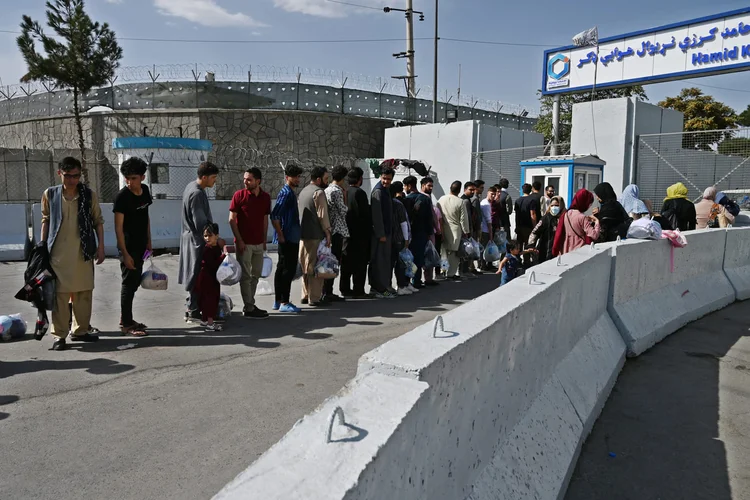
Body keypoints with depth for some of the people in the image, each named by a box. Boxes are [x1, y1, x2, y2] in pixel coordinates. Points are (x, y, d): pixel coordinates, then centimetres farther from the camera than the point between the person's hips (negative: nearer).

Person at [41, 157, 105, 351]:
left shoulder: (89, 195, 0)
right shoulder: (50, 194, 1)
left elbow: (98, 221, 5)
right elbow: (46, 221, 9)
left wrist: (100, 246, 1)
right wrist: (42, 246, 6)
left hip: (83, 252, 1)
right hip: (58, 253, -1)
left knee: (84, 293, 8)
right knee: (60, 294, 0)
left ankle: (80, 330, 22)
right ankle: (59, 335, 8)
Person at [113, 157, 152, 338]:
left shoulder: (145, 190, 3)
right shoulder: (122, 196, -17)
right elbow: (118, 227, -18)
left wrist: (148, 241, 14)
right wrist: (125, 253, -21)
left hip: (140, 245, 7)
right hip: (128, 247, -7)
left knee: (134, 282, 15)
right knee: (129, 283, -2)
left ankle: (125, 318, 27)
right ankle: (126, 324, 7)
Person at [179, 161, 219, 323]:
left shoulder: (191, 186, 9)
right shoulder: (197, 194, -22)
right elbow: (201, 224, -24)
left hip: (191, 237, 10)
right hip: (197, 240, -10)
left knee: (195, 276, 16)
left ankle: (192, 307, 26)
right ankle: (194, 312, 6)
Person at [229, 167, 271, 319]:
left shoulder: (266, 197, 4)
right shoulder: (239, 195, -7)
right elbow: (232, 219, -7)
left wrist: (264, 240, 9)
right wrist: (239, 240, -13)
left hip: (259, 243, 5)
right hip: (244, 243, -5)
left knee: (255, 275, 13)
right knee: (245, 276, 0)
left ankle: (250, 305, 25)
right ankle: (248, 309, 6)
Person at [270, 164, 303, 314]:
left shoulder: (290, 193, 17)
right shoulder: (286, 193, -14)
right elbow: (274, 216, -22)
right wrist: (281, 235, -18)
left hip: (289, 239, 10)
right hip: (288, 239, -10)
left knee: (282, 269, 13)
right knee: (288, 270, -7)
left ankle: (278, 301, 20)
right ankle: (284, 303, -2)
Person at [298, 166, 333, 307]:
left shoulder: (304, 191, 18)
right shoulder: (319, 192, -11)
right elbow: (322, 215, -16)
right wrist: (327, 232, -11)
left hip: (303, 234, 9)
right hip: (315, 235, -9)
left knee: (306, 266, 14)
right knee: (315, 267, -6)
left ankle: (306, 295, 20)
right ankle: (315, 298, -3)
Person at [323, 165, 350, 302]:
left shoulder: (327, 189, 14)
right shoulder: (337, 191, -13)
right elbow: (343, 211, -11)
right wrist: (345, 199, 4)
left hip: (329, 229, 9)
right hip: (337, 230, -9)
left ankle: (326, 291, 18)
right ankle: (328, 292, -3)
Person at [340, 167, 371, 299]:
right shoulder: (360, 193, -13)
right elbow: (365, 214, -14)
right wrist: (369, 231, -4)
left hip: (346, 232, 7)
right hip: (359, 233, -7)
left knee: (346, 262, 11)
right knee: (360, 262, -2)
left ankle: (345, 289, 16)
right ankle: (358, 290, -1)